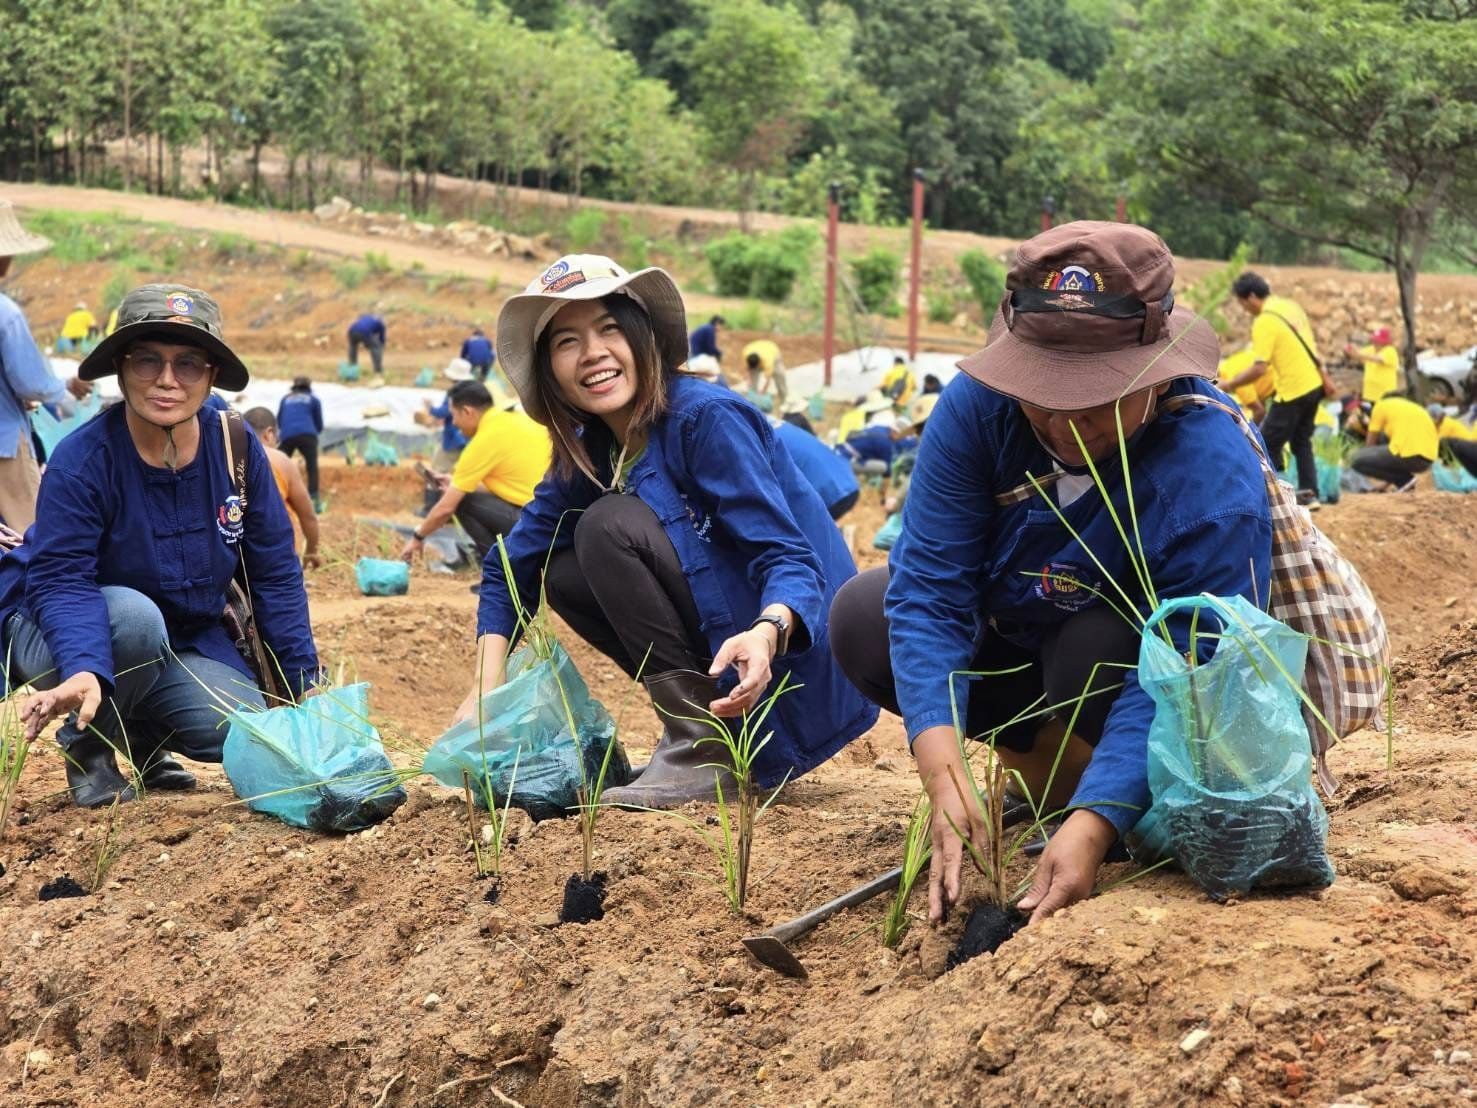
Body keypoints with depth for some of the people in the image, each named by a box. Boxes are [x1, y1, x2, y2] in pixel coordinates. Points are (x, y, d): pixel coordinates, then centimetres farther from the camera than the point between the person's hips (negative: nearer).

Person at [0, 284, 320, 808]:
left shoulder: (236, 448, -11)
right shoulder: (81, 460, -24)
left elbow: (274, 572, -3)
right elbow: (62, 579, -31)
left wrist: (305, 683, -4)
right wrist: (84, 671, -51)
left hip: (181, 644, 5)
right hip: (56, 635, -4)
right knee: (132, 614, -37)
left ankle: (143, 736, 14)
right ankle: (87, 742, -10)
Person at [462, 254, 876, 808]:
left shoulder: (707, 418, -17)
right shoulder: (588, 452, 6)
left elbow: (790, 558, -23)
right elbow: (512, 568, 10)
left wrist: (765, 635, -45)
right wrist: (483, 691, -5)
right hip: (718, 645, 8)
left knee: (608, 525, -19)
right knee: (559, 569, 4)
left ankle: (706, 753, -19)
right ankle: (694, 728, 8)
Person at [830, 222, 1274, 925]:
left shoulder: (1214, 484, -37)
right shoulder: (978, 403, -27)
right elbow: (929, 586, -29)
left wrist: (1089, 830, -52)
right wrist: (945, 779, -42)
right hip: (1013, 638, 5)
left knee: (1099, 647, -37)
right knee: (861, 618, -17)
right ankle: (1039, 764, -1)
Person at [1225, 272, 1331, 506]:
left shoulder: (1264, 322, -18)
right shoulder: (1290, 306, 9)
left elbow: (1260, 368, -23)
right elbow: (1312, 345, 15)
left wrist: (1231, 384, -13)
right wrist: (1324, 377, 21)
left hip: (1292, 391, -9)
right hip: (1313, 385, 9)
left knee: (1268, 444, 0)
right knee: (1302, 441, 19)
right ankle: (1309, 493, 17)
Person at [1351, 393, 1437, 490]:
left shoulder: (1381, 406, 14)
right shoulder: (1417, 408, 32)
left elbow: (1370, 444, 17)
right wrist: (1388, 483, 40)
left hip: (1408, 456, -7)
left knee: (1356, 460, 5)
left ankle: (1404, 480, 0)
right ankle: (1405, 480, 15)